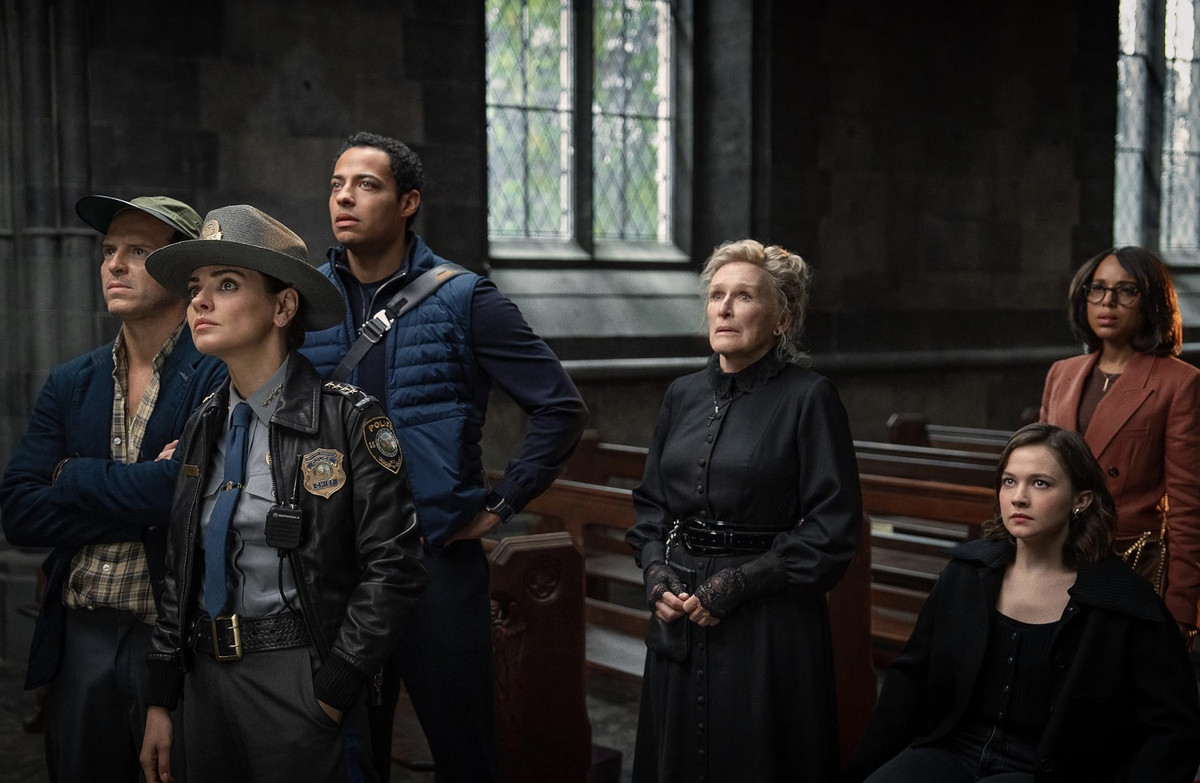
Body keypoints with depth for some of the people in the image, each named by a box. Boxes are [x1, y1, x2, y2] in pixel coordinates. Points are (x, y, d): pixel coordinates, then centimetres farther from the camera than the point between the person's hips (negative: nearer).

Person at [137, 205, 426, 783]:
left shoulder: (348, 419, -11)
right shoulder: (203, 427, 7)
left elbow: (392, 567, -14)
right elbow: (178, 575, 12)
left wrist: (333, 693, -15)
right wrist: (161, 702, 9)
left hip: (301, 686, -6)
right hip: (205, 679, 6)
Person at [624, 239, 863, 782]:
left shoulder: (808, 398, -8)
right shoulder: (683, 396, 9)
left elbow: (834, 528, -11)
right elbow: (650, 503, 16)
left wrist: (739, 583, -15)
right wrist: (656, 572, -2)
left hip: (768, 628, -5)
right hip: (679, 615, 5)